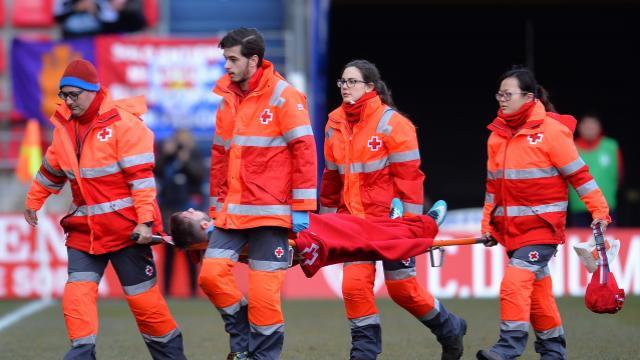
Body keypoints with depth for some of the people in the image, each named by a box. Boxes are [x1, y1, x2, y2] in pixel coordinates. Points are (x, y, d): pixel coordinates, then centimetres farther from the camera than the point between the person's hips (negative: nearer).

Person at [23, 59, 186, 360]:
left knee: (143, 297, 2)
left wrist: (145, 221, -21)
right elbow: (52, 169, 25)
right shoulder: (64, 126, 8)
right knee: (77, 294, -10)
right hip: (84, 230, 5)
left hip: (126, 229, -5)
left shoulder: (123, 123, -12)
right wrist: (33, 202, 34)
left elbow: (142, 175, -16)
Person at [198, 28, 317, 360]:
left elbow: (304, 151, -9)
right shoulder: (227, 99, 12)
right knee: (211, 273, -4)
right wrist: (216, 206, 17)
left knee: (264, 290, -6)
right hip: (232, 211, 6)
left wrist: (302, 207, -12)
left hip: (270, 211, -6)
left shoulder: (282, 96, -7)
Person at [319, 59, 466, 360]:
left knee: (402, 287, 2)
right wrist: (327, 215, 18)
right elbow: (332, 175, 16)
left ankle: (449, 329, 27)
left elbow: (409, 176, -13)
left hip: (391, 219, -5)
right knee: (354, 285, -8)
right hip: (354, 220, 5)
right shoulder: (336, 124, 6)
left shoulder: (392, 124, -12)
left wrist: (410, 221, -16)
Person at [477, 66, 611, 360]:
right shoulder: (498, 134, 9)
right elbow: (494, 184, 16)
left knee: (515, 280, -20)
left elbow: (578, 174, -9)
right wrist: (488, 225, 14)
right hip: (512, 226, 7)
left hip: (543, 224, -7)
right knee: (536, 286, 12)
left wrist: (599, 211, -11)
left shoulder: (551, 130, -10)